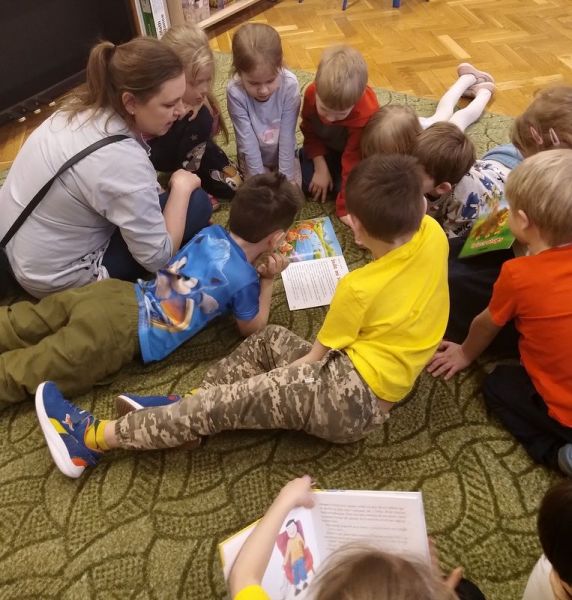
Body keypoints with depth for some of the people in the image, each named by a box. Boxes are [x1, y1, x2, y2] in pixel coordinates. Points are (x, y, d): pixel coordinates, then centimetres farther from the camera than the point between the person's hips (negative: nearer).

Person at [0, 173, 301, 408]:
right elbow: (252, 327, 9)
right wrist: (268, 281, 12)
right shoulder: (245, 280, -10)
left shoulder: (211, 232, 9)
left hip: (115, 294, 7)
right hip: (123, 331, -7)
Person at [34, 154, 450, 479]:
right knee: (271, 340, 16)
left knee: (225, 403, -11)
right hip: (370, 379, 10)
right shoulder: (434, 235, -5)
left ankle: (94, 438, -1)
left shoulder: (358, 289, -20)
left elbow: (313, 358, -6)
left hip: (353, 395, -10)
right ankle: (186, 407, 8)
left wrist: (273, 381, 7)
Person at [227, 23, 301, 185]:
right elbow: (247, 141, -24)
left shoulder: (290, 85, -28)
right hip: (253, 157, -1)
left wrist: (286, 178, -20)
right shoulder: (235, 91, -30)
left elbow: (287, 136, -23)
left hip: (285, 153, 1)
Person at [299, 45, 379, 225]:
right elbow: (310, 132, -9)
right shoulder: (312, 93, -28)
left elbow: (354, 161, -34)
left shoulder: (366, 115, -39)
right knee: (306, 182, -12)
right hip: (325, 146, 3)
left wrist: (346, 207, -31)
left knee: (345, 186, -20)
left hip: (356, 152, -3)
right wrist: (320, 167, -17)